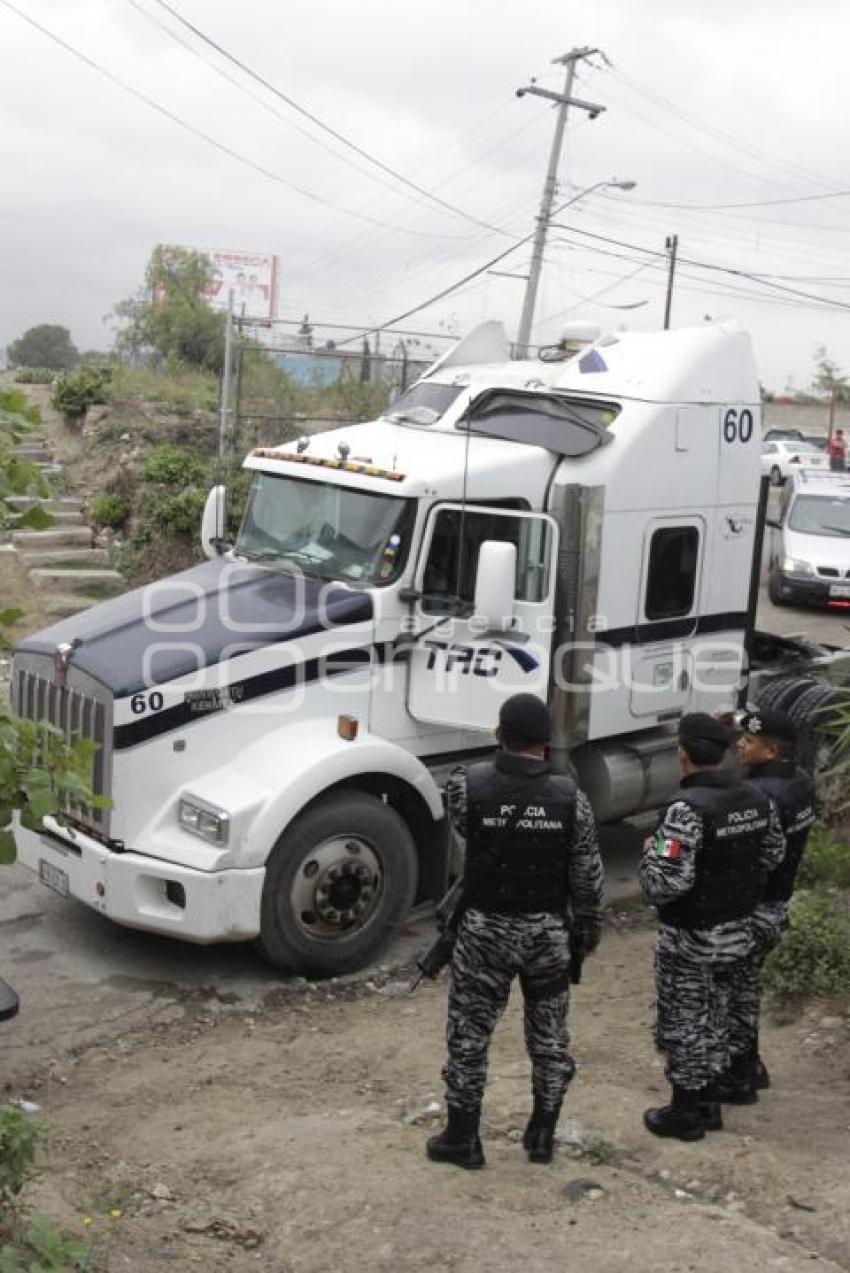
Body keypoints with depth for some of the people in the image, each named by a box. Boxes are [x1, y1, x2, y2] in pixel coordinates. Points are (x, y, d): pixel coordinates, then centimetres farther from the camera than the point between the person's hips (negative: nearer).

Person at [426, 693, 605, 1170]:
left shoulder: (468, 785, -15)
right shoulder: (570, 797, -11)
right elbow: (588, 876, -5)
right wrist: (590, 930, 10)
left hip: (485, 929, -1)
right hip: (549, 931, 2)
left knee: (470, 1034, 12)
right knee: (550, 1034, 17)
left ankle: (463, 1139, 21)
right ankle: (543, 1136, 27)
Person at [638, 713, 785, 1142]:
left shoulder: (687, 808, -26)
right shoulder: (757, 799, -2)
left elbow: (666, 884, -30)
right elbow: (773, 855, 12)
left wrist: (650, 853, -11)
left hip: (691, 938, -7)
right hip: (738, 931, 7)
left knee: (682, 1023, 9)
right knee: (714, 1018, 21)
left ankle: (685, 1112, 20)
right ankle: (707, 1102, 33)